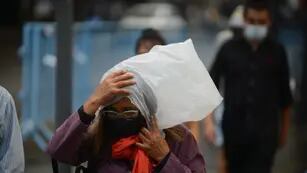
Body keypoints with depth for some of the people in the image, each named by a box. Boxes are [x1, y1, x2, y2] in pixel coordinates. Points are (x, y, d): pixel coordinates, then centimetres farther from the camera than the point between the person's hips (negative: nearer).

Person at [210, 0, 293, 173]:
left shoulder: (277, 52, 4)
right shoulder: (229, 49, 3)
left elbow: (285, 95, 11)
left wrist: (284, 130, 13)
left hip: (265, 132, -1)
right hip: (234, 128, 1)